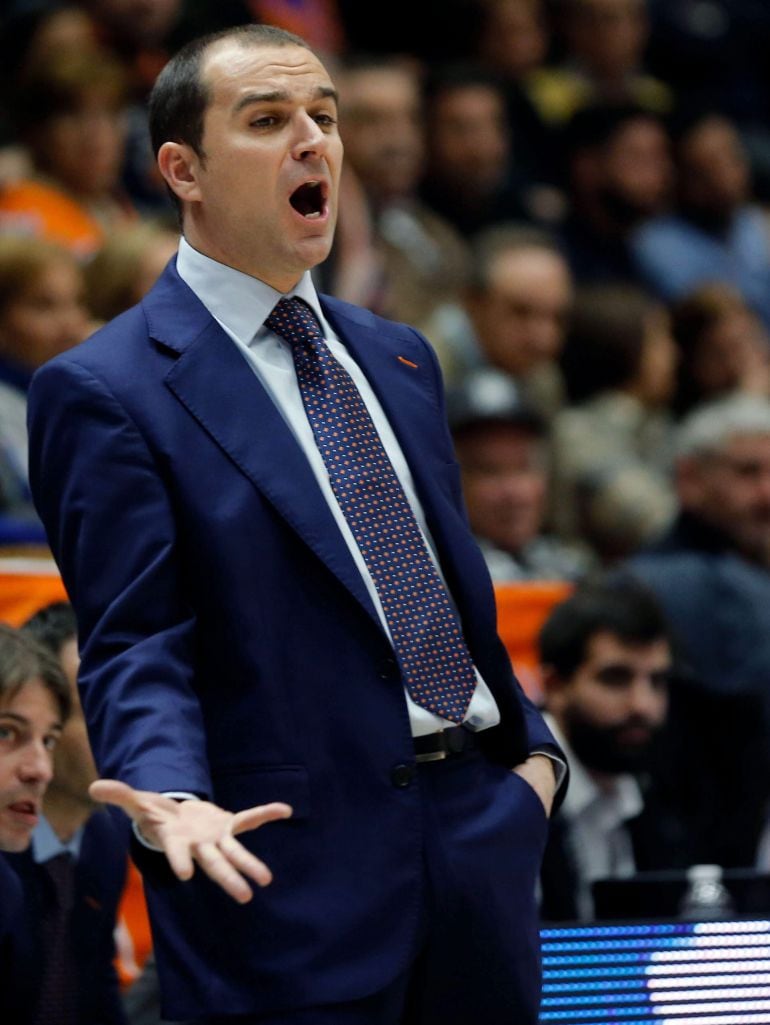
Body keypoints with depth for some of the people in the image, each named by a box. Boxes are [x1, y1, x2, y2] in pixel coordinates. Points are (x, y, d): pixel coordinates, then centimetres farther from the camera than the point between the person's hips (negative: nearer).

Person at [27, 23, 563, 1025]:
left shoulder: (397, 358, 18)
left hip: (484, 840, 7)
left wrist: (530, 746, 9)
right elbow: (133, 647, -12)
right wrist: (170, 798, -30)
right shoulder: (104, 393, -6)